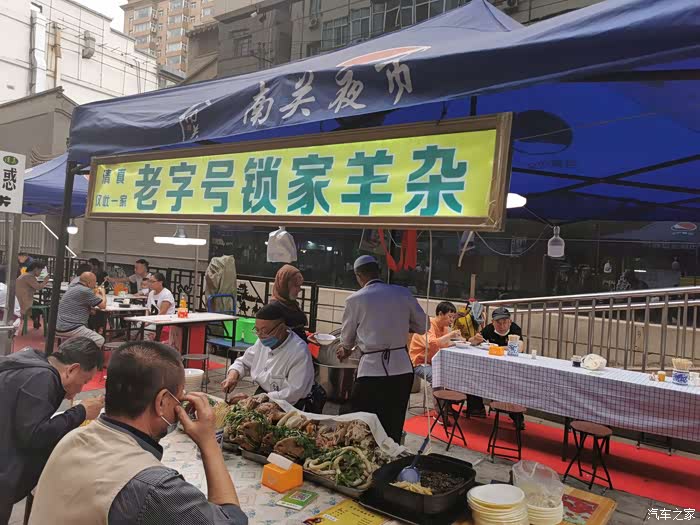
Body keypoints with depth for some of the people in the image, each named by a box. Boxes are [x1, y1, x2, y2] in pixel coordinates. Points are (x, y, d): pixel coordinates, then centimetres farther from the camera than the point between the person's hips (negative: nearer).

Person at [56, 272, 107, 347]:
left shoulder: (72, 287, 13)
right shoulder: (85, 291, -14)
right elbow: (103, 305, -4)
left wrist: (95, 294, 29)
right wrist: (103, 293, 13)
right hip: (72, 329, -10)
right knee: (100, 340, -11)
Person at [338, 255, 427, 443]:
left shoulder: (355, 299, -3)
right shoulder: (403, 293, 3)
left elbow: (346, 337, 10)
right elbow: (422, 326, 10)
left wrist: (346, 351, 31)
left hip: (372, 370, -3)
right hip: (402, 369, 4)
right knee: (394, 429, 16)